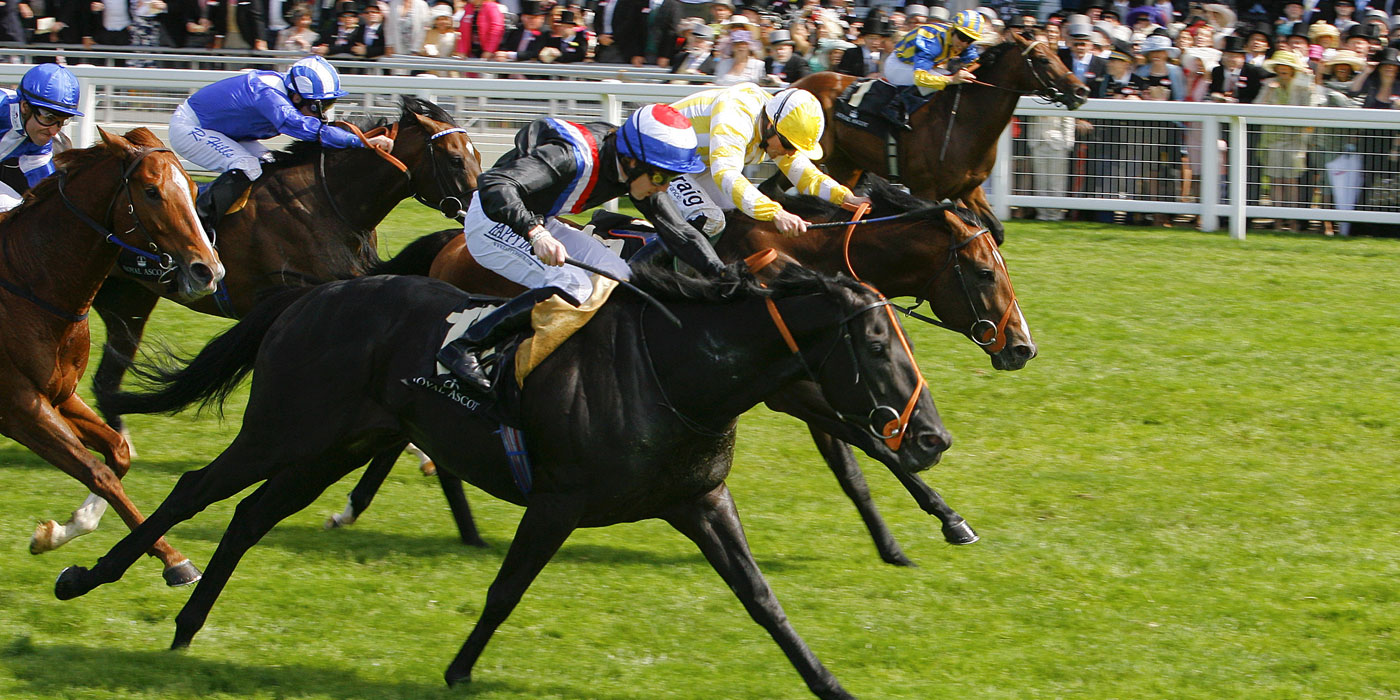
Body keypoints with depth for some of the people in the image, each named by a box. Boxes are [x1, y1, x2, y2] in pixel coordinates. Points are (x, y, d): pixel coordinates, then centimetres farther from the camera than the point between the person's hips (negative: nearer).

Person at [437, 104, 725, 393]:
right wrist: (536, 234, -55)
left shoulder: (638, 170, -8)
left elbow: (678, 230, 0)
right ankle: (463, 348, -24)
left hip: (540, 223, 9)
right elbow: (494, 185, -43)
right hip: (493, 221, -9)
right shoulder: (572, 157, -33)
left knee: (618, 277, -1)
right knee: (574, 288, -25)